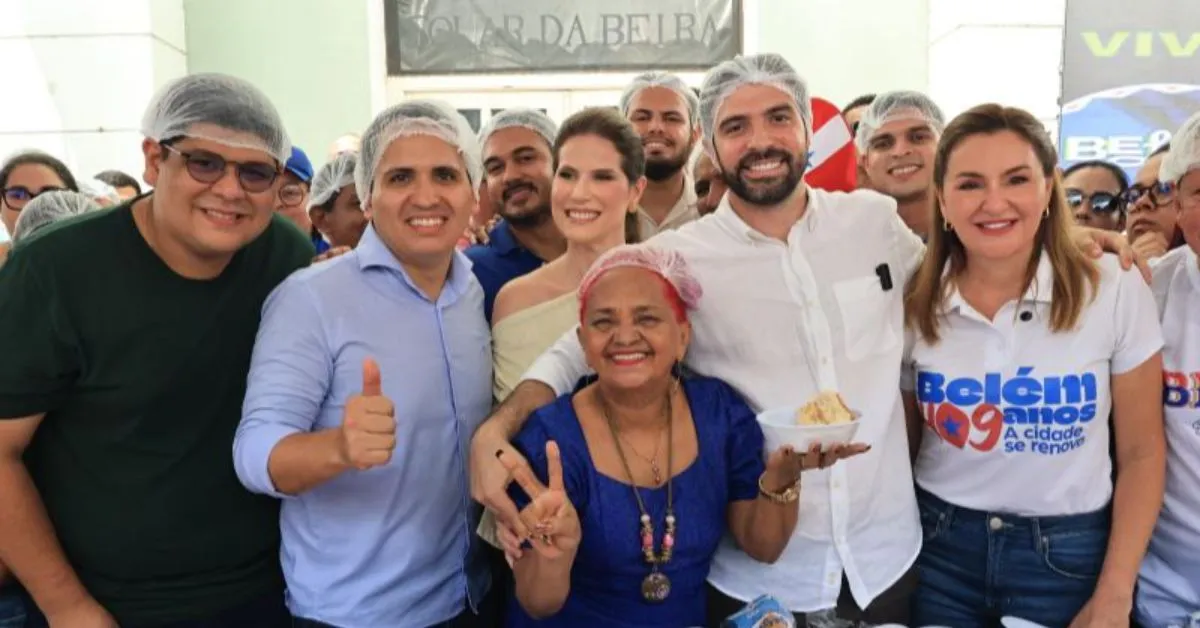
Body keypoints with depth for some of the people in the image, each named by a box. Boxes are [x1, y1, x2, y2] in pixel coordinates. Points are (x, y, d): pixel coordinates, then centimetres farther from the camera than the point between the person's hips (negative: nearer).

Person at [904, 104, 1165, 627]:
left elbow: (1141, 453, -4)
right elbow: (903, 442, 5)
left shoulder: (1116, 290, -11)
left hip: (1069, 553, -1)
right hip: (940, 547, 1)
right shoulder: (913, 303, -6)